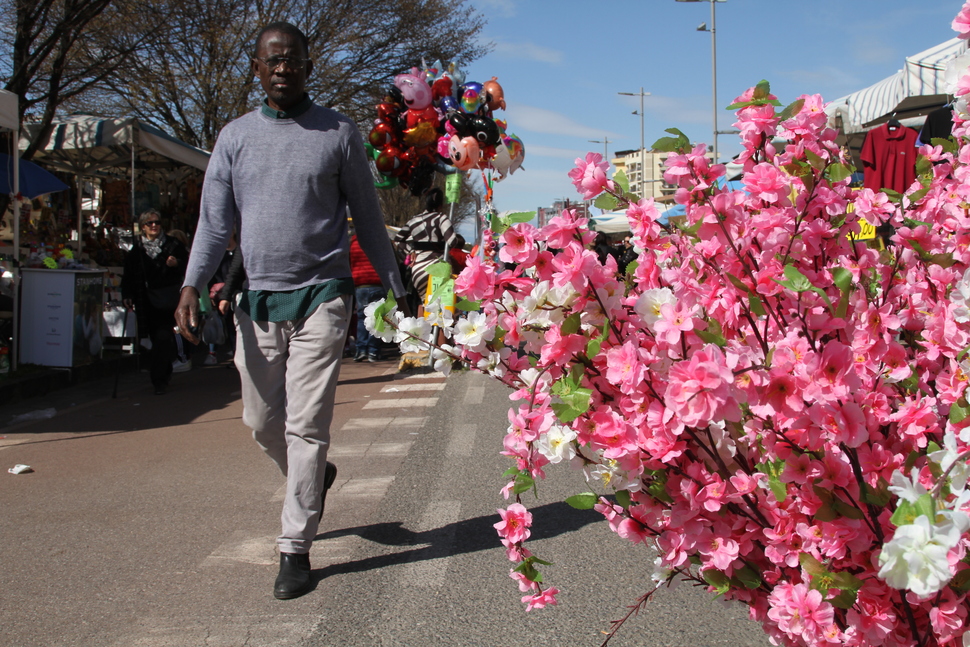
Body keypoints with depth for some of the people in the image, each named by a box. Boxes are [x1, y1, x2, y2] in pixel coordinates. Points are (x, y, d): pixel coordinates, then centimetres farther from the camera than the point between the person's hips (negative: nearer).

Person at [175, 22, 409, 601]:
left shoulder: (338, 133, 3)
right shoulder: (236, 137, 10)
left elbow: (368, 216, 7)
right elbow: (215, 220, 6)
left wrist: (396, 287, 6)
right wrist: (192, 285, -8)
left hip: (321, 297, -3)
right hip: (258, 299, 4)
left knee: (306, 426, -5)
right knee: (262, 421, 12)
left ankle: (295, 548, 5)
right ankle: (315, 477, 41)